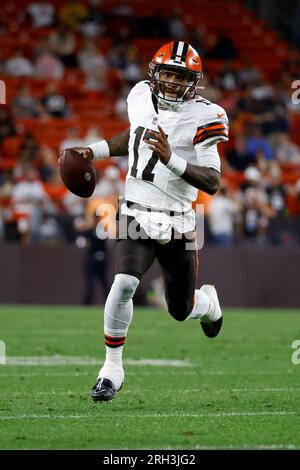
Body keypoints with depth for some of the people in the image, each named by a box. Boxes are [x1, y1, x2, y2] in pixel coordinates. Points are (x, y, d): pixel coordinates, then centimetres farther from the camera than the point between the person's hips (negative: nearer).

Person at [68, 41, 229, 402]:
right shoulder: (141, 97, 1)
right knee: (124, 284, -24)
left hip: (177, 225, -2)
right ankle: (113, 366, -9)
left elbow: (212, 182, -20)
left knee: (180, 310, 11)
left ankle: (208, 302, 49)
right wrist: (95, 151, 14)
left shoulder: (201, 117, -13)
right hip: (136, 217, 2)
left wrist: (171, 159, -32)